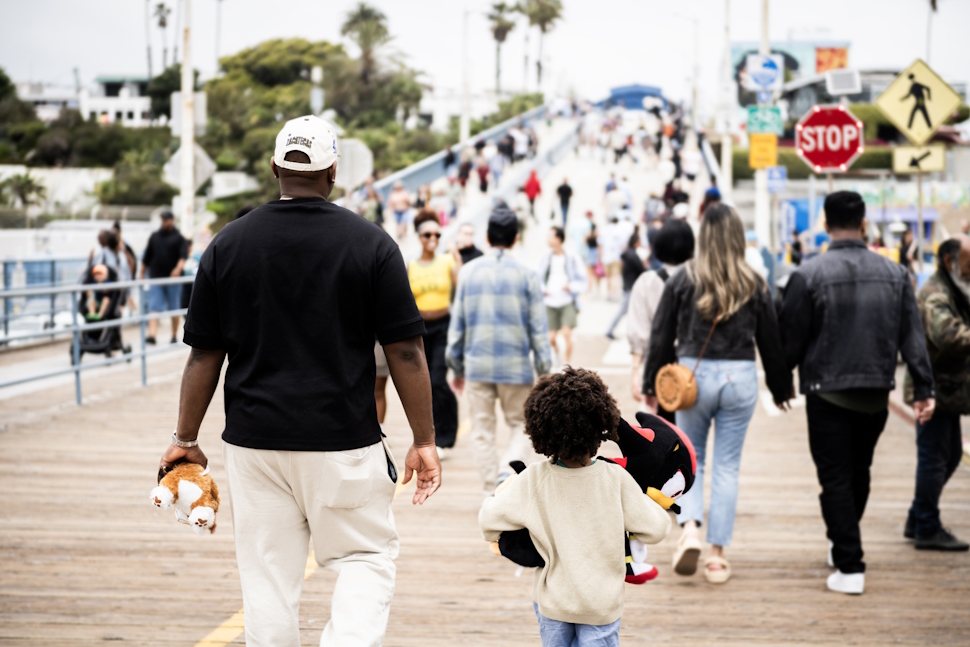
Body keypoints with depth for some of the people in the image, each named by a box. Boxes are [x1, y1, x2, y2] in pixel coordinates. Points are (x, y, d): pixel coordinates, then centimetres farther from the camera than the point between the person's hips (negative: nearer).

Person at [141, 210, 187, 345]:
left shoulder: (178, 238, 2)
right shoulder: (154, 237, 12)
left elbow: (183, 255, -13)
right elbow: (146, 258, 17)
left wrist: (179, 268, -31)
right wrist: (142, 274, 15)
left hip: (173, 278, -2)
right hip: (156, 278, 2)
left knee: (174, 308, 7)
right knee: (154, 307, -10)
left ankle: (174, 336, 17)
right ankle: (152, 335, -21)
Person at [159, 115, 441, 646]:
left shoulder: (228, 244, 2)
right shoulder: (371, 244, -4)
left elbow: (204, 356, 3)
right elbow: (406, 354, -5)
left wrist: (185, 439, 12)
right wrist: (424, 440, 2)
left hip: (254, 439, 2)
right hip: (345, 442, -2)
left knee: (268, 577, 10)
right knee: (366, 560, 10)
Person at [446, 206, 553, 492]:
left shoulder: (468, 271, 2)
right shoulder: (526, 275, -4)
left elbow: (457, 323, 6)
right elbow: (538, 328, -2)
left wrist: (456, 367, 14)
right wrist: (544, 371, 5)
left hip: (477, 364, 2)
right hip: (515, 366, -2)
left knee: (482, 431, 9)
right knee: (520, 425, 11)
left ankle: (492, 492, 9)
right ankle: (508, 471, -13)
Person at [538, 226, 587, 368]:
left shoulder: (572, 259, -2)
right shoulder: (546, 259, 6)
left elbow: (582, 283, 2)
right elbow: (537, 278, 15)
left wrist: (571, 287, -16)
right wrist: (542, 289, -6)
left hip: (567, 302, -3)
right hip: (550, 303, 3)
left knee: (567, 333, -18)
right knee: (551, 337, 0)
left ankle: (567, 365, -8)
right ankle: (556, 353, 34)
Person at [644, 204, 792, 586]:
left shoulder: (684, 279, -3)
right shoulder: (754, 285, -1)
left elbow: (661, 336, 0)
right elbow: (770, 340, 6)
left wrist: (651, 384, 10)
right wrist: (780, 387, 18)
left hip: (692, 374, 0)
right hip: (740, 377, 1)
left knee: (690, 458, 15)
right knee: (727, 466, 7)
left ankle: (690, 529, -8)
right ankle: (717, 554, 9)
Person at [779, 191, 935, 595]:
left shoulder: (809, 275, -11)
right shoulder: (894, 274, 2)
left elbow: (790, 338, -7)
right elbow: (913, 337, 2)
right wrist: (924, 389, 5)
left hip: (828, 394, -4)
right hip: (876, 394, 4)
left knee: (835, 478, 0)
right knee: (859, 472, 20)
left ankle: (850, 567, -4)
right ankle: (841, 541, 35)